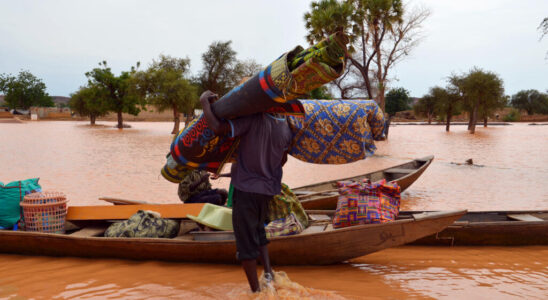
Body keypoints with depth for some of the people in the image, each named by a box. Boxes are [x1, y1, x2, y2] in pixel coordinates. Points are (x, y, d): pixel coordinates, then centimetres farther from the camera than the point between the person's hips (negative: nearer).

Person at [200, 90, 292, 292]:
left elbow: (217, 127, -26)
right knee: (258, 230, 28)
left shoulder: (253, 119, -19)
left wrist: (205, 102, -11)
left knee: (246, 240, 5)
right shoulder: (285, 128, 0)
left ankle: (256, 290, 10)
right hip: (268, 189, 6)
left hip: (246, 187, -6)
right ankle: (268, 272, 13)